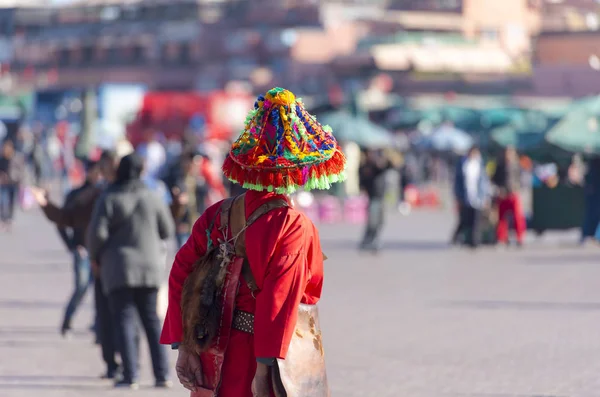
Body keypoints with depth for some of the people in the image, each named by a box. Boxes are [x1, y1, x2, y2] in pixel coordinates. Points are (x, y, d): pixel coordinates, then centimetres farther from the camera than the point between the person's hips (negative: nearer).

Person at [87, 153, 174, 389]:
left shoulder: (109, 199, -8)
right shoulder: (151, 198, 1)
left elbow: (97, 232, -14)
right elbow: (166, 231, 7)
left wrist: (95, 257, 4)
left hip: (119, 266, -3)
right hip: (149, 267, 3)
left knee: (124, 320, -2)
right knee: (151, 320, 10)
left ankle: (130, 376, -10)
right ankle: (162, 374, 4)